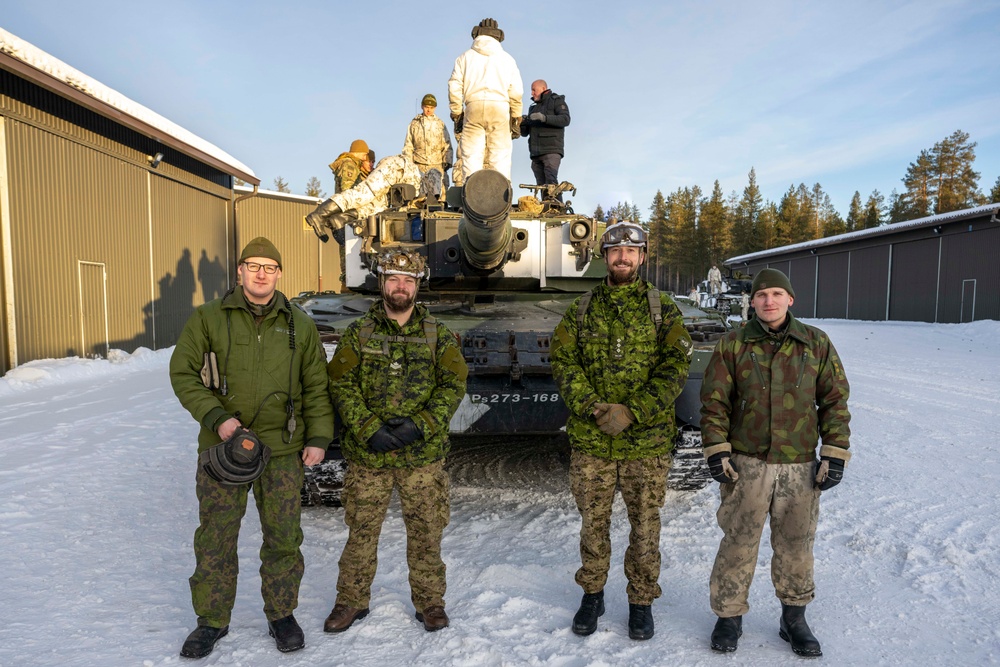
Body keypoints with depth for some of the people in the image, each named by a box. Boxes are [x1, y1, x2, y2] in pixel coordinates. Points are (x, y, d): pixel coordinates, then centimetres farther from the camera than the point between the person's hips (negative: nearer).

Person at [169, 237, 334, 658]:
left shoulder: (300, 326, 5)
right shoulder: (208, 319, 1)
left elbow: (316, 388, 7)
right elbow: (183, 373, -1)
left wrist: (318, 438, 0)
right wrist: (217, 417, -13)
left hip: (283, 448, 1)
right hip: (222, 445, -1)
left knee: (283, 536, 8)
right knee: (215, 536, 9)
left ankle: (281, 614, 28)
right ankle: (212, 620, 28)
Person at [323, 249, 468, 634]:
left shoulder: (438, 335, 4)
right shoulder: (358, 333, 3)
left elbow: (454, 385, -2)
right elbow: (342, 385, -3)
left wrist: (421, 425, -14)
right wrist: (369, 429, -15)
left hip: (423, 454, 0)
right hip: (368, 454, 0)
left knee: (426, 531, 10)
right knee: (361, 530, 12)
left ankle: (429, 601, 29)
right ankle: (351, 601, 32)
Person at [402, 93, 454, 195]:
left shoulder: (440, 124, 16)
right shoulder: (414, 124, 16)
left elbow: (447, 145, 14)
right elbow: (408, 146, 15)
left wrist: (447, 161, 1)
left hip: (437, 165, 0)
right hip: (419, 165, 0)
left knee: (441, 190, -14)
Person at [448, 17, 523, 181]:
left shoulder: (465, 57, 12)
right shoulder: (506, 58, 12)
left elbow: (454, 87, 5)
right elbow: (516, 90, 5)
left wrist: (456, 114, 10)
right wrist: (516, 118, 11)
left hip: (473, 107, 0)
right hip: (500, 107, 0)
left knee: (471, 156, 0)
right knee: (500, 157, 1)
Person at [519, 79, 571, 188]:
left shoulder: (557, 101, 9)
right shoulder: (534, 108, 28)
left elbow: (565, 119, -10)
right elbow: (524, 132, 22)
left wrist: (544, 118, -21)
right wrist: (521, 122, 0)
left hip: (551, 151, -6)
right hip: (536, 153, 6)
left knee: (551, 183, -21)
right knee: (541, 185, -2)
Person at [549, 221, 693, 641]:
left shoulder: (662, 310, 1)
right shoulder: (581, 310, 6)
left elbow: (675, 367, -7)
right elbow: (563, 362, -1)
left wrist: (632, 412, -17)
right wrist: (591, 407, -16)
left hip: (647, 441, -1)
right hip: (590, 440, 1)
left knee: (645, 524, 11)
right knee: (593, 521, 14)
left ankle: (641, 601, 31)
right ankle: (592, 594, 34)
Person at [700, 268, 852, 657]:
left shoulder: (817, 344, 4)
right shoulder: (733, 345, 0)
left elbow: (835, 401, 6)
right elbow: (714, 401, 1)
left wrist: (834, 454, 0)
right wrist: (716, 449, -5)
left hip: (800, 467, 2)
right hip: (746, 464, -1)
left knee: (796, 544, 13)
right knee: (739, 542, 5)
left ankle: (794, 618, 32)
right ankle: (729, 616, 23)